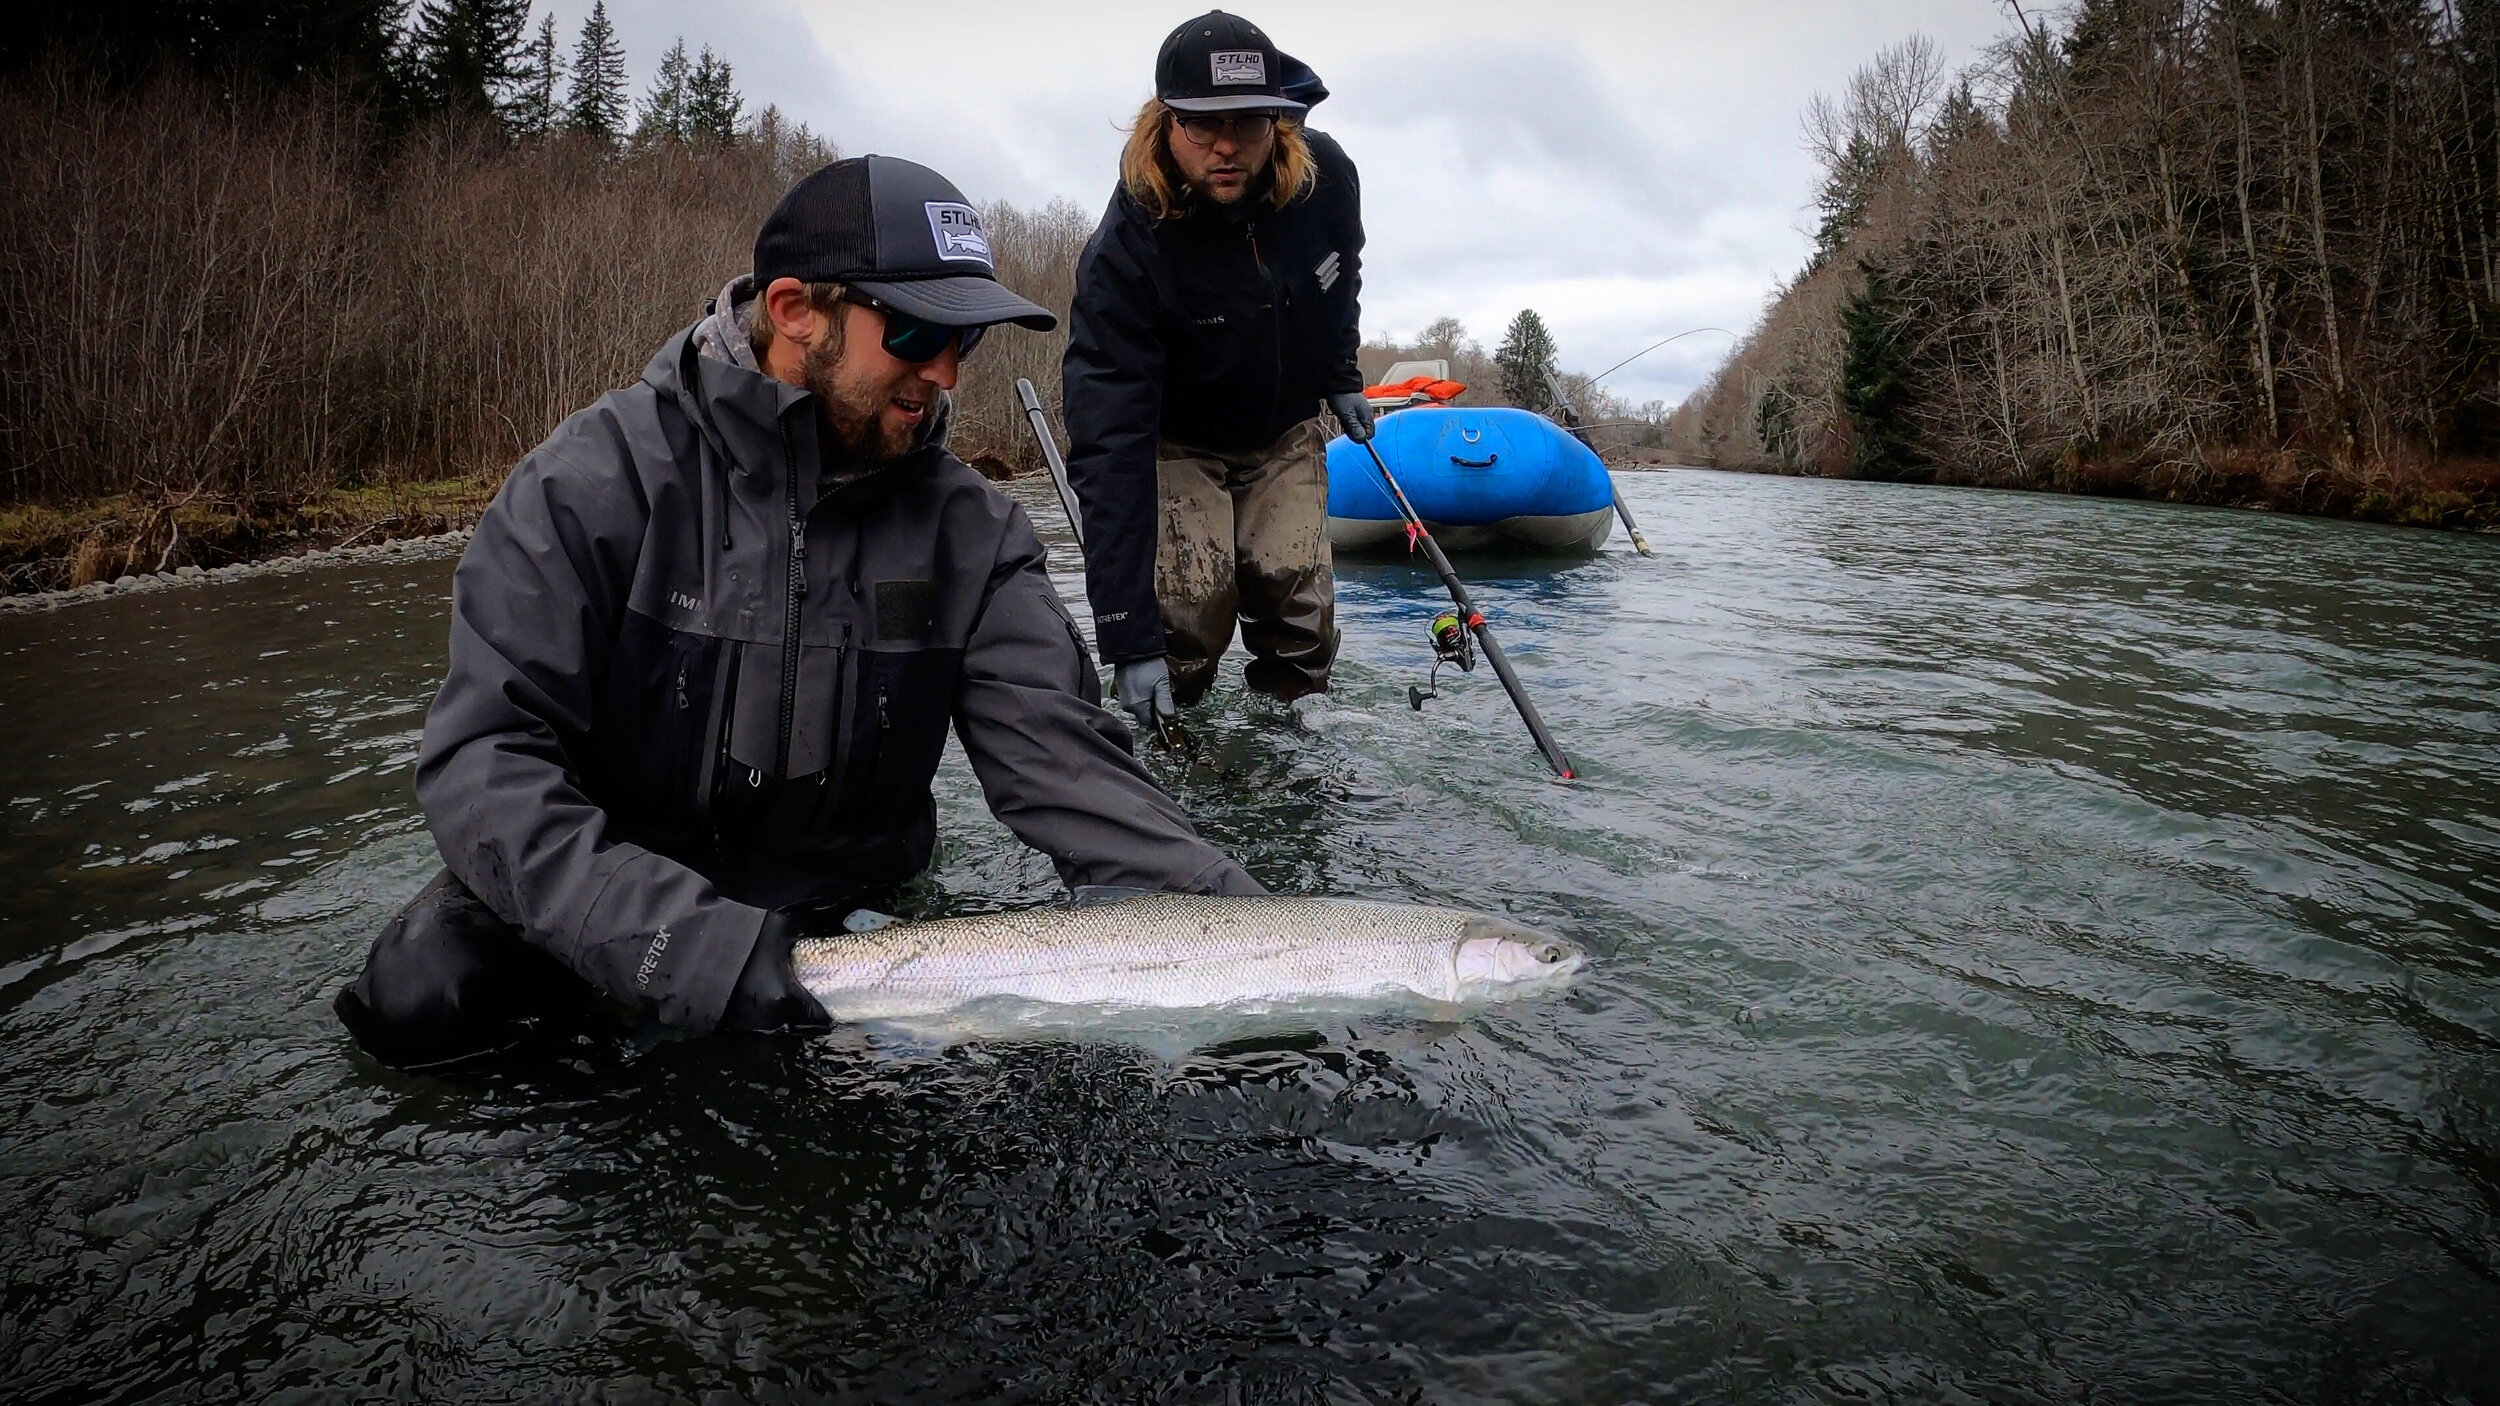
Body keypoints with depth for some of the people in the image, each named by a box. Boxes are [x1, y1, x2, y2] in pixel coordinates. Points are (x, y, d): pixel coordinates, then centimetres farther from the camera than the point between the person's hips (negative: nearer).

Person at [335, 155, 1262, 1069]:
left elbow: (1063, 758, -15)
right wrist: (680, 940, -36)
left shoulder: (972, 533, -8)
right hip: (621, 900, -2)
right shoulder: (599, 479, -16)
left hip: (847, 916, 3)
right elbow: (484, 758, -21)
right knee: (418, 994, -25)